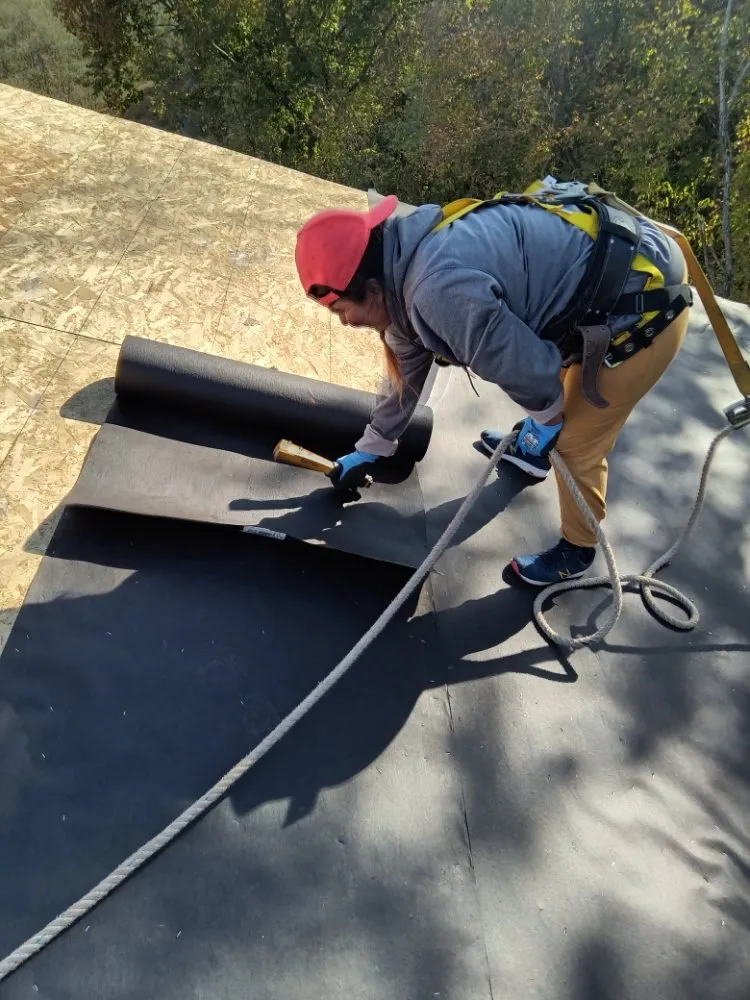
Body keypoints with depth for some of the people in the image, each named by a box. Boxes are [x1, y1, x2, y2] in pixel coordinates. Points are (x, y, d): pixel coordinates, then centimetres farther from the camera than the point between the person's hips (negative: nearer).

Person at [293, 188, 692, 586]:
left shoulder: (437, 291, -31)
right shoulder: (405, 268, 3)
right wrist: (370, 449, 26)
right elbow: (407, 369, 17)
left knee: (575, 444, 3)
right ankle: (530, 450, 58)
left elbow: (526, 367, -26)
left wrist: (543, 419, -3)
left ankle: (576, 549, 27)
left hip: (645, 306, -9)